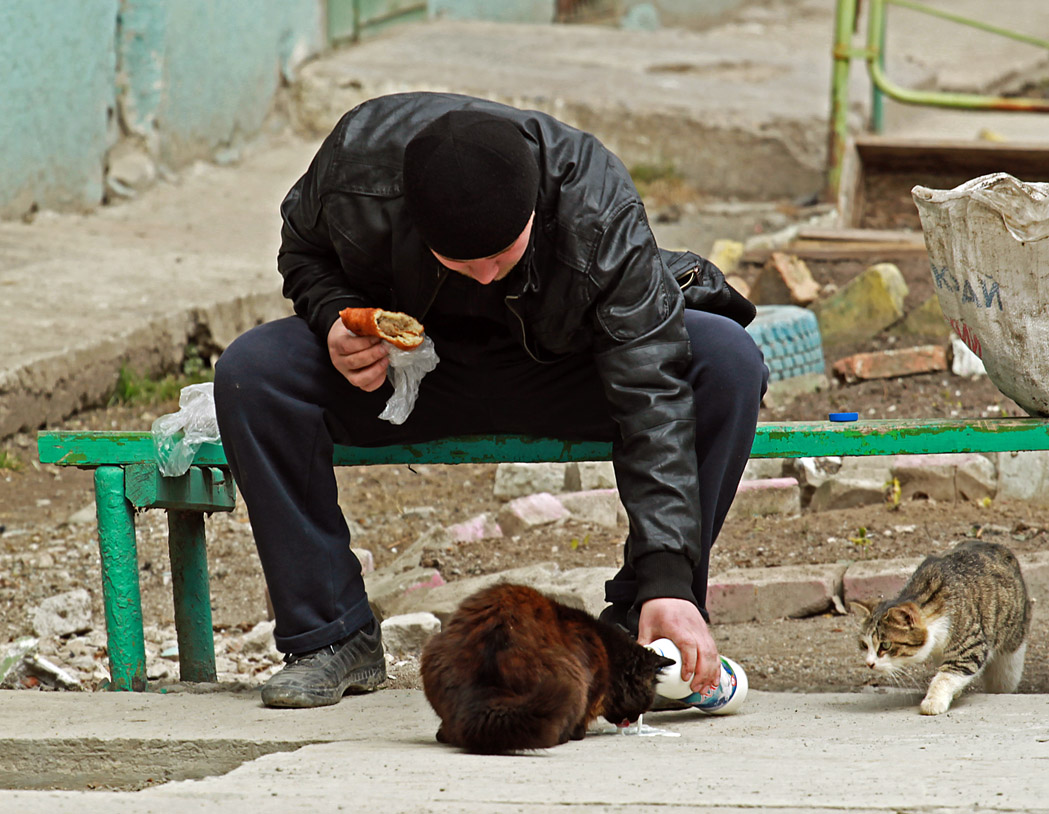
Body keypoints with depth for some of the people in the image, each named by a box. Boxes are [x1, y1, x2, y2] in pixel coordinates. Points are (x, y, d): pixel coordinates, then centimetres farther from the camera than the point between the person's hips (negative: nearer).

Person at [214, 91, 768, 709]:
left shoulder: (600, 212, -32)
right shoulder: (357, 164, -27)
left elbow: (651, 397, -34)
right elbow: (304, 252, -2)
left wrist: (667, 582, -42)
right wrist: (337, 319, -26)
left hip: (561, 368, -1)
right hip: (406, 363, 1)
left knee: (730, 363, -28)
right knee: (250, 372, -26)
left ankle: (639, 633, -16)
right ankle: (332, 636, -14)